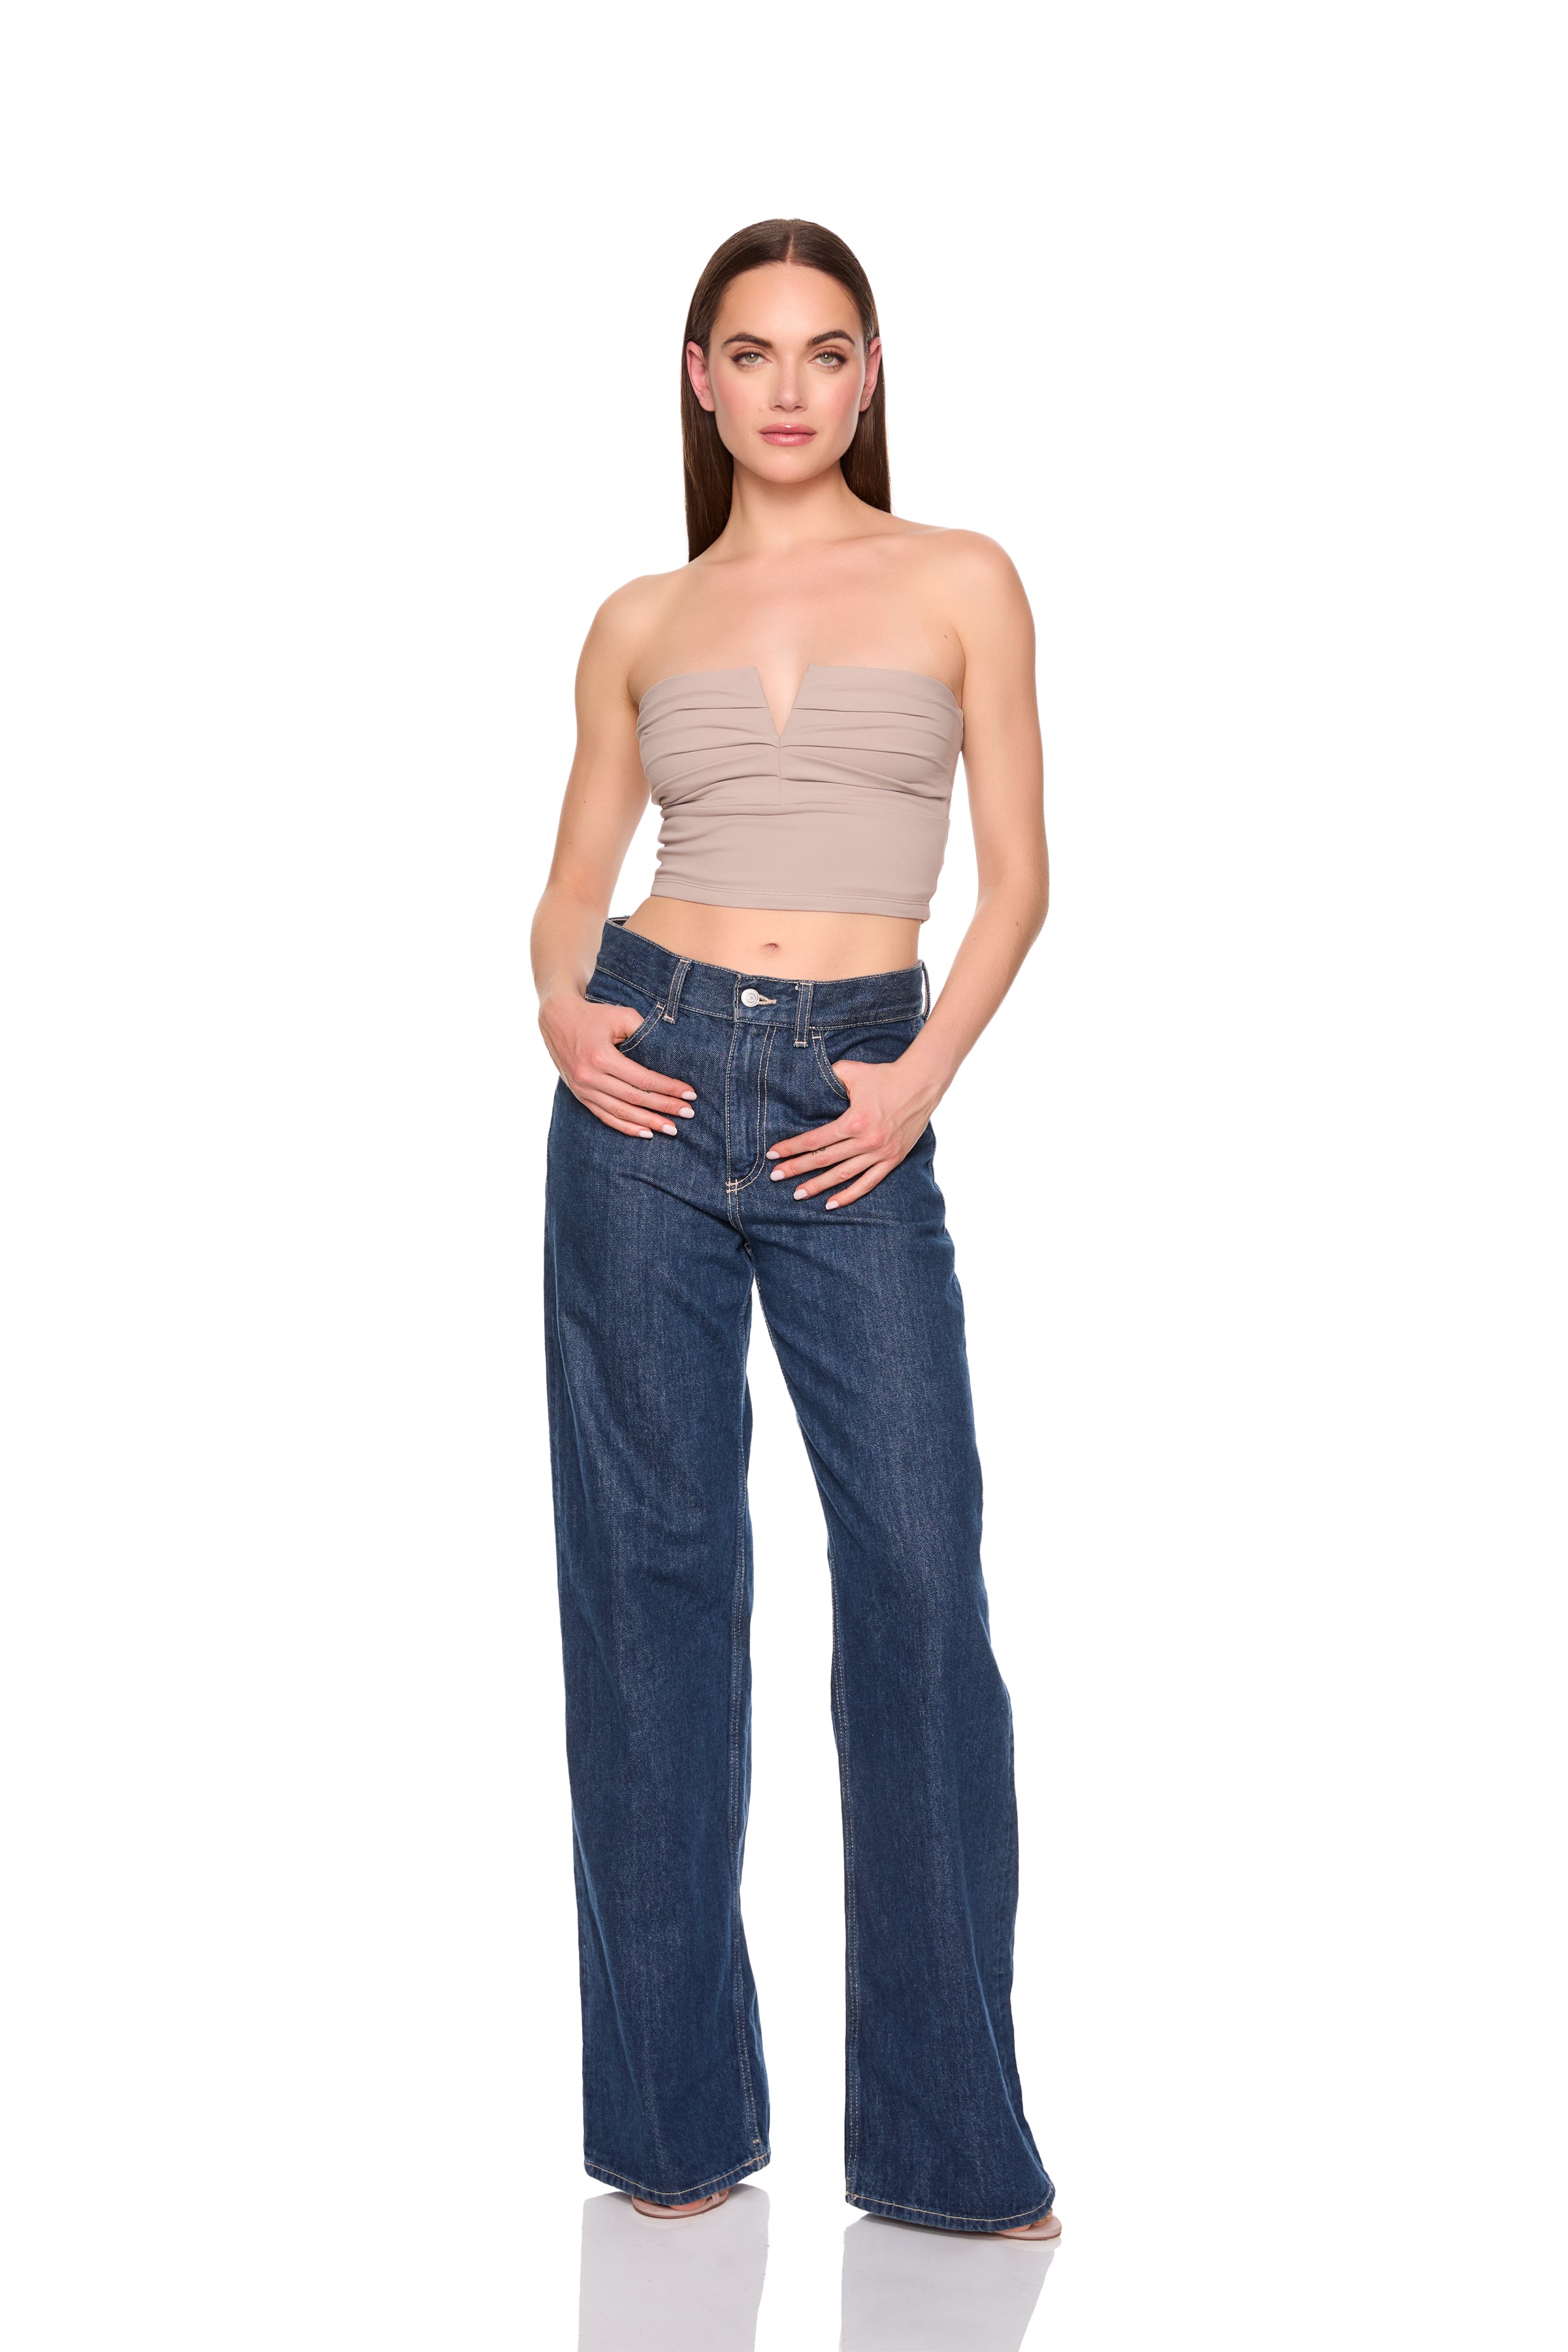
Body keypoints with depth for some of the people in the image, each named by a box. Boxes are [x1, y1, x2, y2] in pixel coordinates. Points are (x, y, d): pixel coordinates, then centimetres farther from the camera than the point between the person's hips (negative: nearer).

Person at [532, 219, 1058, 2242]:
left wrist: (925, 1073, -11)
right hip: (651, 1083, 2)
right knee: (651, 1563, 3)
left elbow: (1016, 873, 3)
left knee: (919, 1576, -7)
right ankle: (676, 2108, 14)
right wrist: (562, 1006, -8)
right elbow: (575, 878, 13)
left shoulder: (960, 584, 7)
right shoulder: (640, 623, 12)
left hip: (857, 1109, -1)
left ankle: (945, 2131, 4)